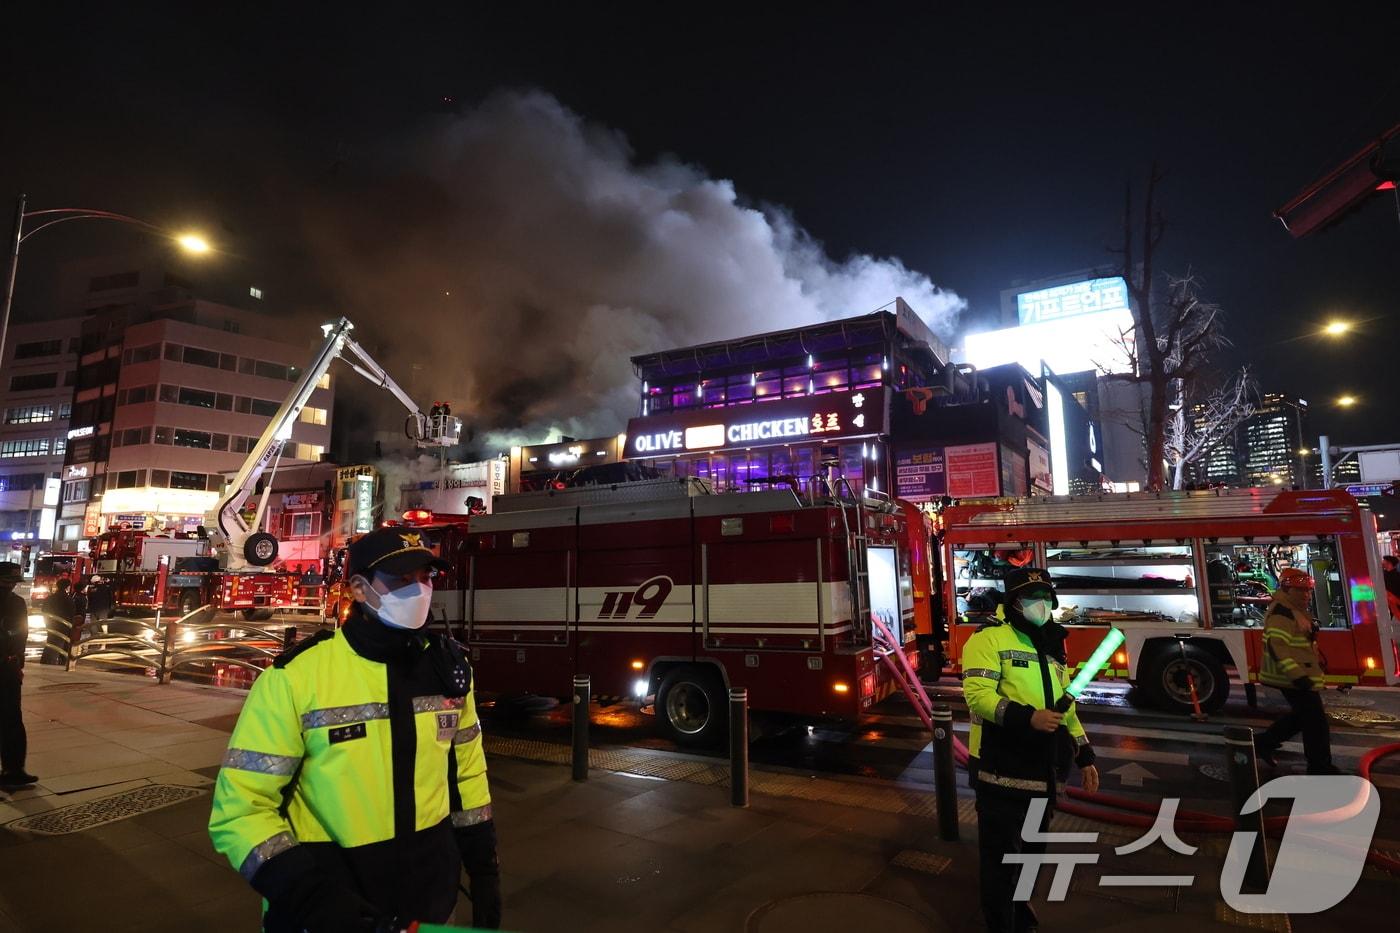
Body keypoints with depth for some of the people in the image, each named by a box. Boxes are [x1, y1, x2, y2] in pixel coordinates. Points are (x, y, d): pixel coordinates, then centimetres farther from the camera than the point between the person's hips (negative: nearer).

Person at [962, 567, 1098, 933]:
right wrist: (1027, 717, -30)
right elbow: (977, 694, -21)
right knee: (1000, 854, 5)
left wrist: (1084, 754, 15)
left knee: (1031, 849, 22)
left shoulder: (1051, 645, 14)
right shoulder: (989, 638, -11)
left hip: (1042, 771, 8)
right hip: (1002, 771, -7)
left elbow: (1065, 706, 20)